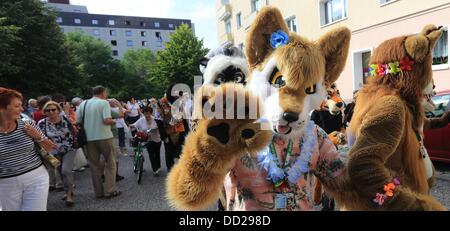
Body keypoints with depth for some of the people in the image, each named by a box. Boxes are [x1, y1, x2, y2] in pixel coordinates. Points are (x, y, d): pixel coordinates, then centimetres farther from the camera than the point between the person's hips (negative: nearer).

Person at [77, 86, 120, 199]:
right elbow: (107, 120, -19)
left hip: (89, 138, 5)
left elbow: (78, 122, 8)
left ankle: (99, 192, 18)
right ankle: (109, 190, 6)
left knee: (94, 165, 12)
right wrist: (113, 122, 1)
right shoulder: (104, 103, -7)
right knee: (110, 164, 7)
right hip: (104, 137, -5)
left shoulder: (83, 104, 8)